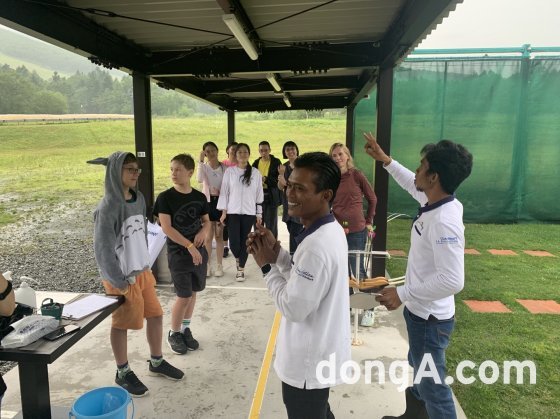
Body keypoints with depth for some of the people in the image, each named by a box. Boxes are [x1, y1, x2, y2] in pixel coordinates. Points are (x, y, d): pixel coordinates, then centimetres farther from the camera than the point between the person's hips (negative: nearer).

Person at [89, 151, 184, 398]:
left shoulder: (139, 199, 2)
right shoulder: (107, 208, -20)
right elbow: (103, 250, -19)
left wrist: (146, 266, 12)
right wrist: (119, 283, -15)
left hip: (142, 271, 7)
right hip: (121, 277, -7)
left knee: (156, 315, 14)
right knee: (121, 325, 9)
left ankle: (156, 362, 34)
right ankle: (123, 373, 29)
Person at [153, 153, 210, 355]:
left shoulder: (200, 197, 2)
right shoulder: (165, 197, -10)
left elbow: (207, 221, 12)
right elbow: (166, 227, -16)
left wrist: (204, 231, -12)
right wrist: (189, 246, -23)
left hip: (199, 252, 4)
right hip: (178, 254, -4)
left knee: (193, 293, 13)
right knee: (183, 297, -1)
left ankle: (186, 329, 32)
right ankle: (173, 334, 21)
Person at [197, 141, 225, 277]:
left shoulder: (224, 168, 1)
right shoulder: (204, 167, 0)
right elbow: (200, 179, -21)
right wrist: (201, 161, -21)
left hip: (220, 201, 0)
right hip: (207, 202, 0)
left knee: (219, 236, 7)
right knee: (208, 236, 3)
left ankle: (219, 266, 15)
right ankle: (207, 266, 14)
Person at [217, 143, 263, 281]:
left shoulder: (256, 173, 3)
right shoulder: (229, 171, 2)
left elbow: (259, 194, 6)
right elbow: (224, 192, 3)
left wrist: (259, 214, 4)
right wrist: (223, 212, -2)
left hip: (249, 213, 1)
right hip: (233, 212, 0)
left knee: (244, 241, 4)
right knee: (234, 242, -5)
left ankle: (241, 269, 19)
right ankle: (238, 258, 29)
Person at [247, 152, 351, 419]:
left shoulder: (316, 246, -33)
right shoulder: (330, 230, -2)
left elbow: (293, 308, -26)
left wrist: (267, 265, -16)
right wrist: (277, 253, -7)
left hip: (308, 363, -8)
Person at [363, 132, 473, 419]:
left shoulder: (444, 221, -31)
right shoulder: (436, 202, -3)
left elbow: (452, 281, -35)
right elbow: (411, 184, 19)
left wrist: (403, 294, -27)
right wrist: (384, 159, 23)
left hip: (430, 318, -10)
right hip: (421, 311, 10)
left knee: (432, 385, 8)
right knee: (419, 372, 29)